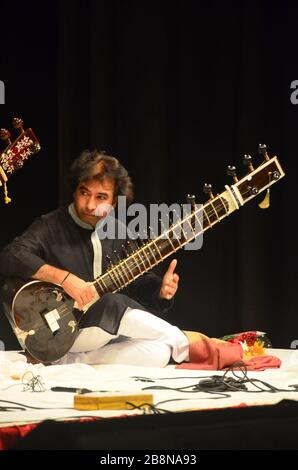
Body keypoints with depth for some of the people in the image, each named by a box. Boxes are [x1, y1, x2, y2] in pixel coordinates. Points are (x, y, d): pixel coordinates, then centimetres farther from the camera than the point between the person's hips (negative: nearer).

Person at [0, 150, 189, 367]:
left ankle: (72, 362, -18)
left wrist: (161, 289, -7)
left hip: (110, 331, 6)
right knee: (114, 305, -35)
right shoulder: (51, 227, -7)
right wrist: (63, 277, -30)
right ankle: (177, 340, -12)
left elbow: (140, 280, 17)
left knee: (159, 351, -24)